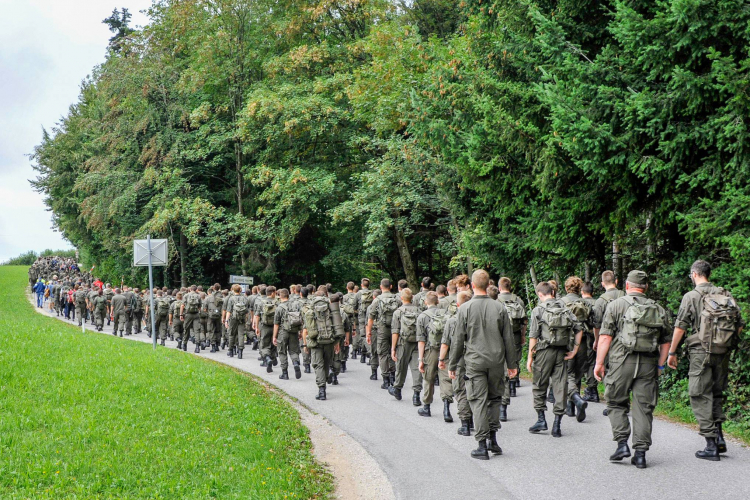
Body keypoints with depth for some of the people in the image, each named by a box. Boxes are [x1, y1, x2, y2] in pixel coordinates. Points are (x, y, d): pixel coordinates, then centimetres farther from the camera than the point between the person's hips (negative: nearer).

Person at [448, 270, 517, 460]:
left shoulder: (465, 308, -7)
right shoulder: (499, 308, 0)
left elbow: (459, 340, -3)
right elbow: (508, 339, 4)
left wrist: (452, 365, 7)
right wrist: (512, 364, 13)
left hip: (475, 361, -2)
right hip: (496, 360, 2)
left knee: (479, 401, 1)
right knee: (494, 398, 17)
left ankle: (482, 445, 0)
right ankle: (493, 439, 17)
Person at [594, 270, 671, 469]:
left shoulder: (616, 305, 1)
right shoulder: (659, 309, 12)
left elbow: (605, 336, -4)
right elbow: (666, 341, 12)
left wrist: (599, 363, -1)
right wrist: (660, 365, 19)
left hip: (622, 361, -3)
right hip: (648, 363, 3)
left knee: (617, 403, 12)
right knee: (643, 408, 5)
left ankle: (622, 443, 0)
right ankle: (640, 453, 4)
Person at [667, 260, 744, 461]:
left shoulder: (691, 297, -6)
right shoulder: (726, 295, 7)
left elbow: (680, 327, -7)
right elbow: (740, 325, 9)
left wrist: (672, 352, 2)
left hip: (701, 352, -5)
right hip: (723, 354, 5)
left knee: (701, 397, 1)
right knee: (716, 394, 20)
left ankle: (711, 446, -2)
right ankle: (719, 437, 13)